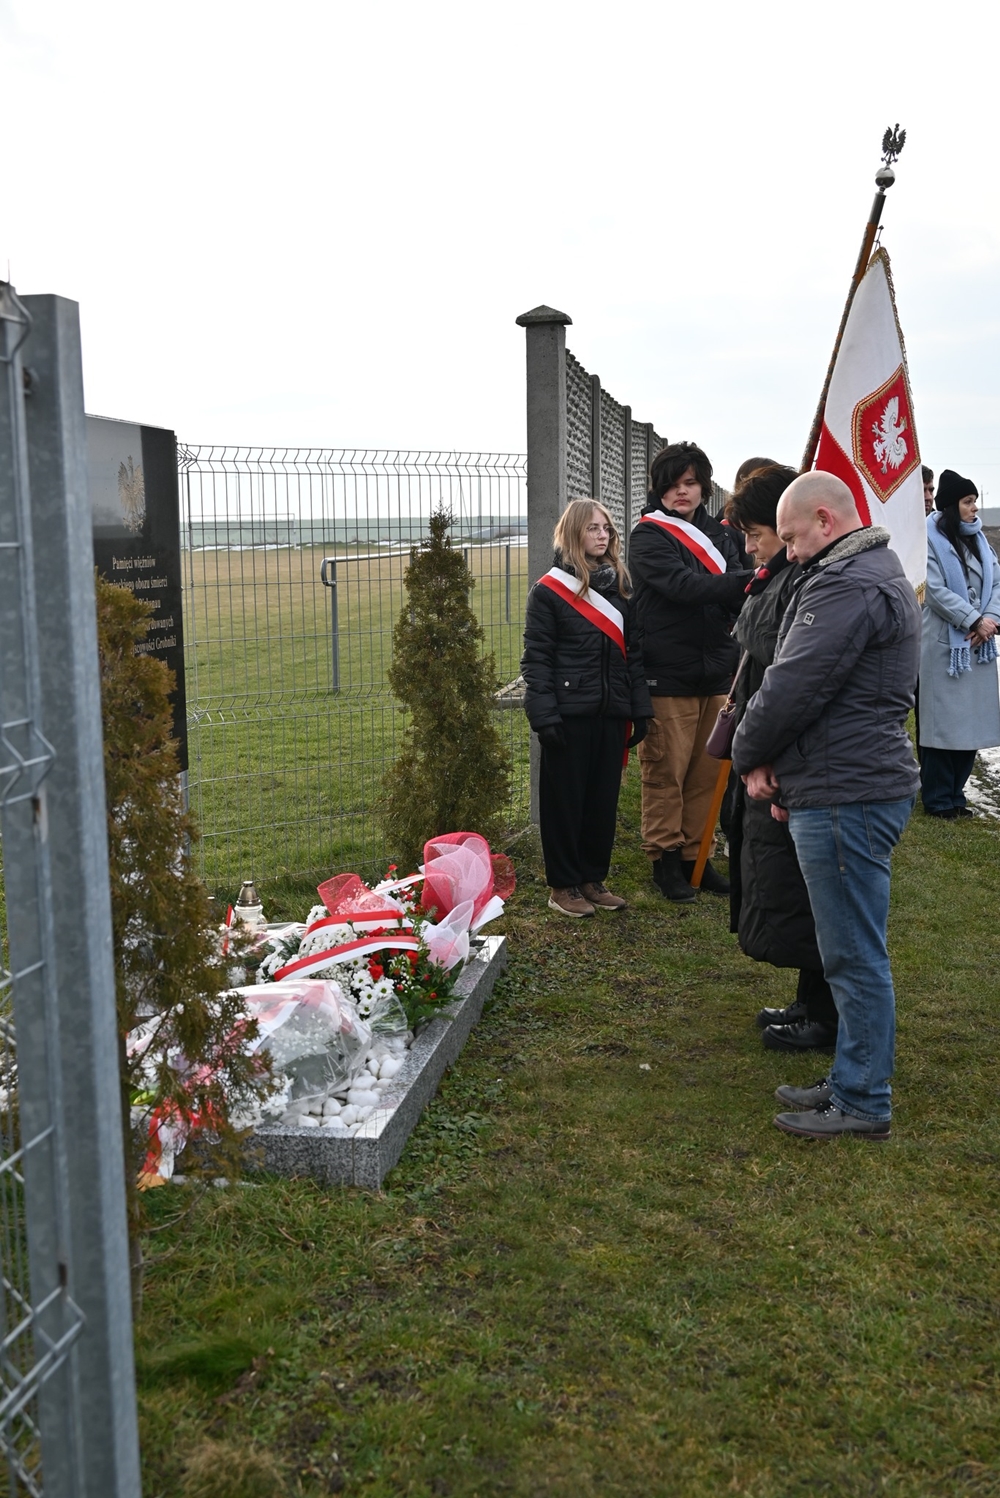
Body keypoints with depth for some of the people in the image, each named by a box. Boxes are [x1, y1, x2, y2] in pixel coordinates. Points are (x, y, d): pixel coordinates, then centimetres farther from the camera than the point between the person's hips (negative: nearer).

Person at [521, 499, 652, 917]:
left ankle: (593, 879, 23)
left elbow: (632, 652, 13)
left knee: (604, 798, 10)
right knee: (565, 799, 3)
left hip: (610, 713, 5)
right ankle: (562, 886, 13)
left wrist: (640, 709, 7)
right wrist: (544, 716, -15)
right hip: (569, 714, -5)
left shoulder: (618, 587, 12)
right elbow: (536, 658, -8)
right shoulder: (549, 591, -4)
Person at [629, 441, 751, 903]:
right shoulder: (649, 536, -7)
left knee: (707, 772, 11)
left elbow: (736, 599, 16)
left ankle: (696, 856, 22)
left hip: (716, 672, 6)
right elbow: (685, 586, -22)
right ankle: (665, 859, 13)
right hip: (669, 674, -6)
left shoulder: (722, 533, 12)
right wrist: (752, 580, -29)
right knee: (666, 773, 0)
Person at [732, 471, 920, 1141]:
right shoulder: (879, 572, 19)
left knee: (855, 955, -1)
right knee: (853, 951, 18)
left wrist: (751, 755, -2)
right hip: (865, 783, 11)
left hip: (847, 797, -11)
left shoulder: (848, 586, -17)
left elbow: (793, 686, -20)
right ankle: (852, 1080, 29)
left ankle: (862, 1102, 10)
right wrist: (785, 765, 10)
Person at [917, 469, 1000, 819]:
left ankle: (955, 795, 19)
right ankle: (938, 800, 7)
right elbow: (936, 591, -16)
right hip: (944, 645, -7)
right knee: (942, 722, -2)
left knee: (971, 721, 9)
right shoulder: (931, 540, -7)